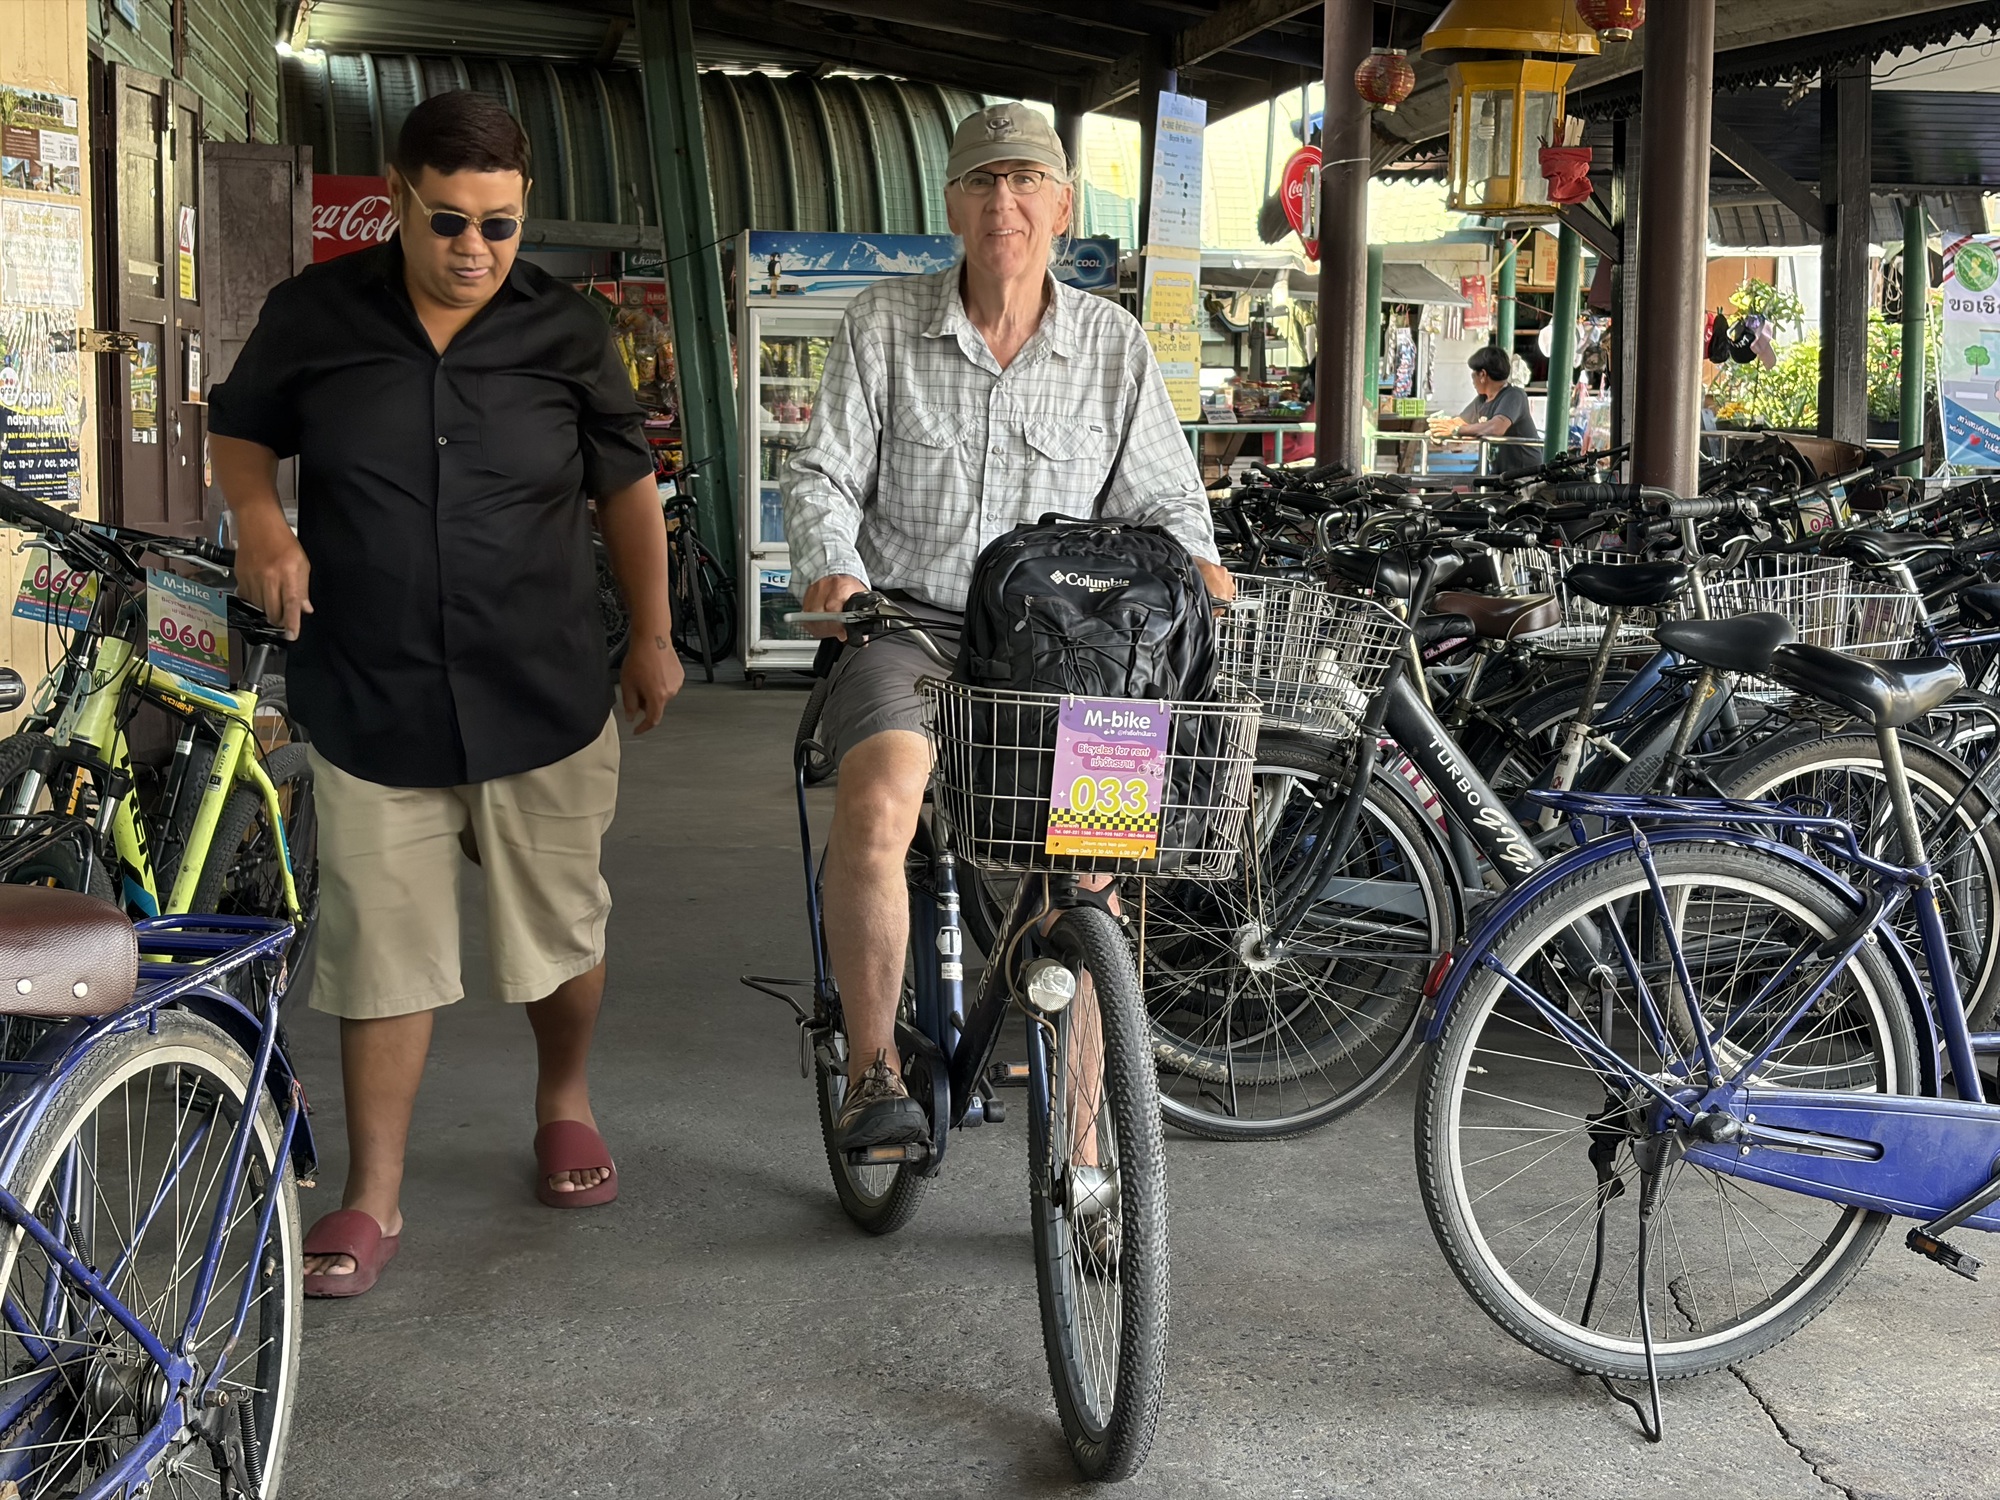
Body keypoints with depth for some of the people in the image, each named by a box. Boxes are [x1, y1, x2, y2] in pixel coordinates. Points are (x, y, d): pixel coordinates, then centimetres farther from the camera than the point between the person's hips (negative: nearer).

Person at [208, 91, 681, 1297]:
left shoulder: (566, 333, 0)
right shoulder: (315, 316, -2)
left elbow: (627, 484, 11)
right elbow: (241, 429, 13)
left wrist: (653, 635, 12)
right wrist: (259, 518, -8)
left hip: (545, 701, 1)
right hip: (371, 703, 0)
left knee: (563, 932, 14)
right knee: (382, 953, 4)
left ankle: (566, 1107, 43)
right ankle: (373, 1199, 18)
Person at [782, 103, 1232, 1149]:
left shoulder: (1111, 344, 8)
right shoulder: (884, 325, 4)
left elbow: (1160, 494, 12)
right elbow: (823, 473, 1)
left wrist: (1194, 556, -10)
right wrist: (833, 570, -19)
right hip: (910, 627, -1)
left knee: (1086, 867, -12)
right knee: (877, 804, -33)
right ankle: (872, 1071, -20)